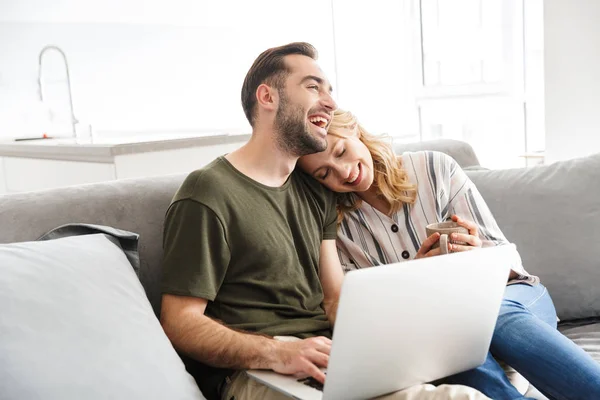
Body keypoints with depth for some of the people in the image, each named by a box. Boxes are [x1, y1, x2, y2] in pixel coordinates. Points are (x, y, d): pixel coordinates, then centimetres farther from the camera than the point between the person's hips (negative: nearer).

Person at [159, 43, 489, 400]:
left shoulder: (317, 191, 16)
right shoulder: (209, 193, -8)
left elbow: (335, 297, 14)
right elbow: (180, 320, -11)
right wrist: (277, 352, -26)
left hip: (325, 354, 7)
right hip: (252, 369, -7)